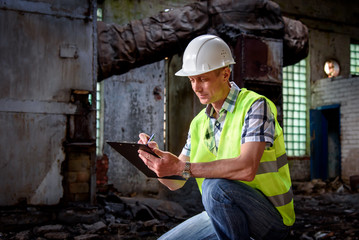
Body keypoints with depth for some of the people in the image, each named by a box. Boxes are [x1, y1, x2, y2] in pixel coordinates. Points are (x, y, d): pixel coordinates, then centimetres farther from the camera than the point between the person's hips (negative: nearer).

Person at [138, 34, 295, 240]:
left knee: (214, 186, -34)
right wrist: (155, 158, -15)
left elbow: (246, 168, -32)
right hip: (225, 217, 7)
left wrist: (182, 167, -34)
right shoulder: (200, 123, 6)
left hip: (271, 217, -6)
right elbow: (175, 182, 6)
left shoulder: (255, 105, -15)